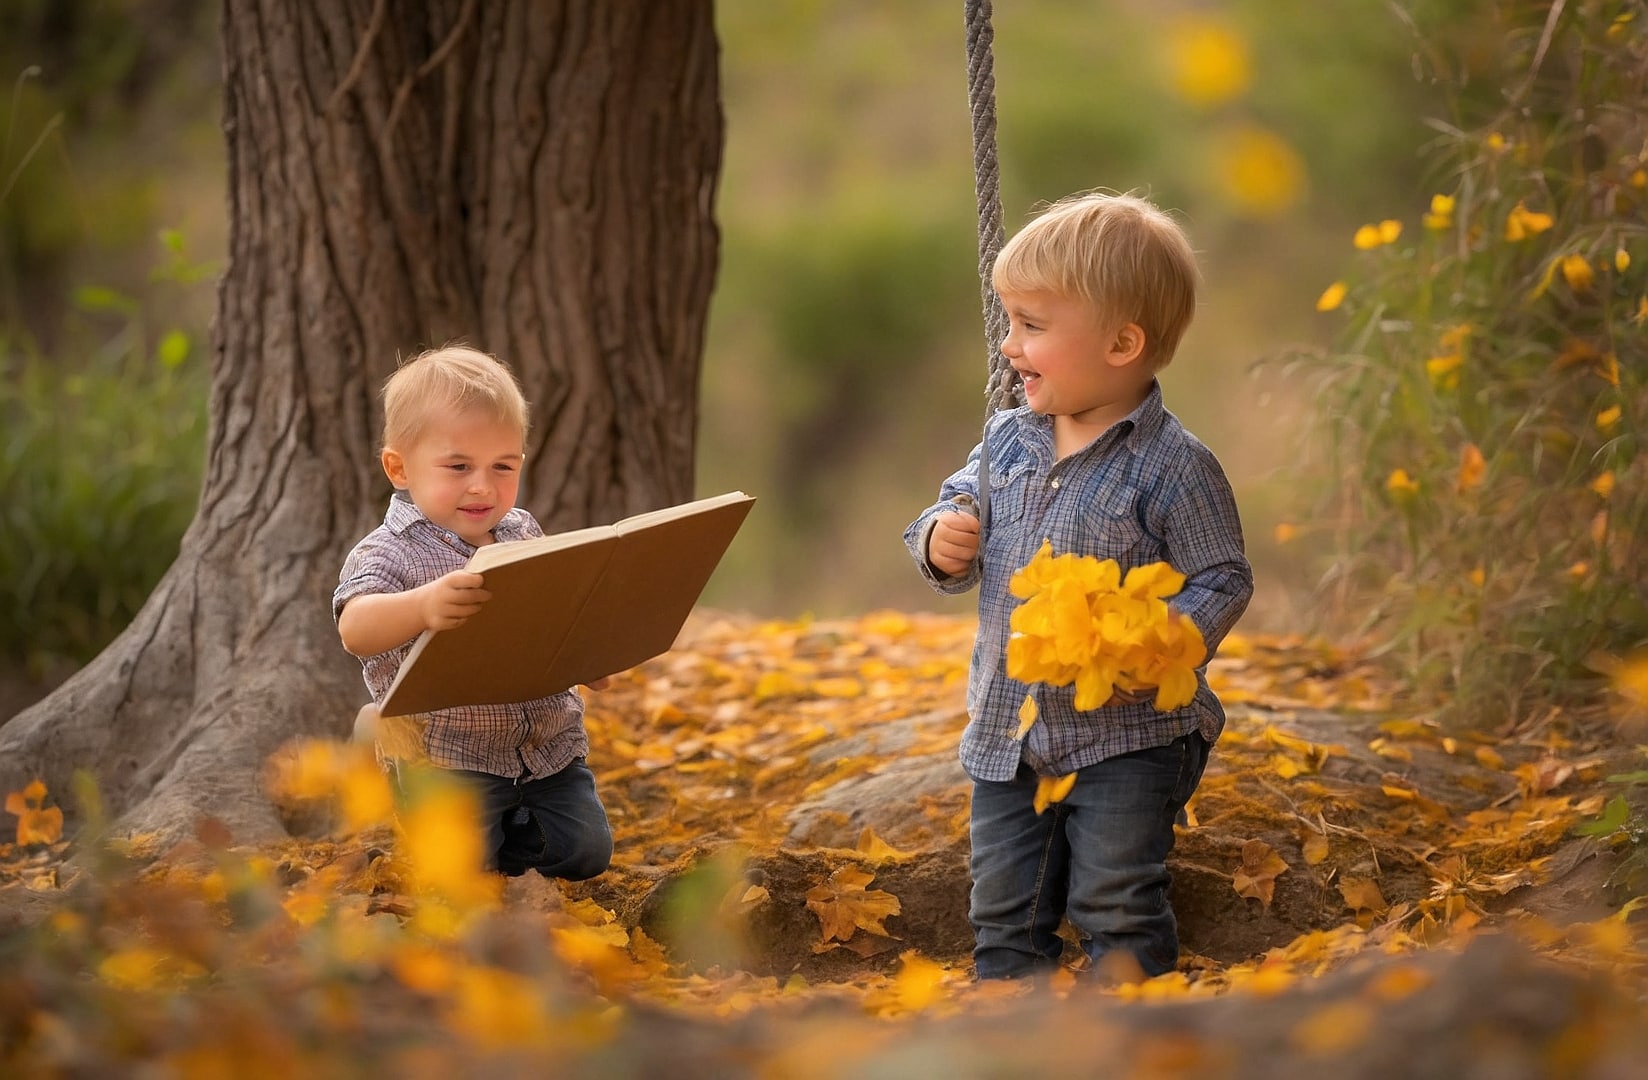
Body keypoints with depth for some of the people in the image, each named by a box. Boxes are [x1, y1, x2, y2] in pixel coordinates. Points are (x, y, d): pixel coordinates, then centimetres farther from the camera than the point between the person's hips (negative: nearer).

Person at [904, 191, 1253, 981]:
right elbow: (960, 508, 17)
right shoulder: (1008, 440, 4)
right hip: (1008, 732, 6)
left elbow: (1223, 583, -14)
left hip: (1130, 735, -6)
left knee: (1115, 909, -2)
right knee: (1003, 914, 12)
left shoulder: (1173, 467, -15)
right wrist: (941, 540, -7)